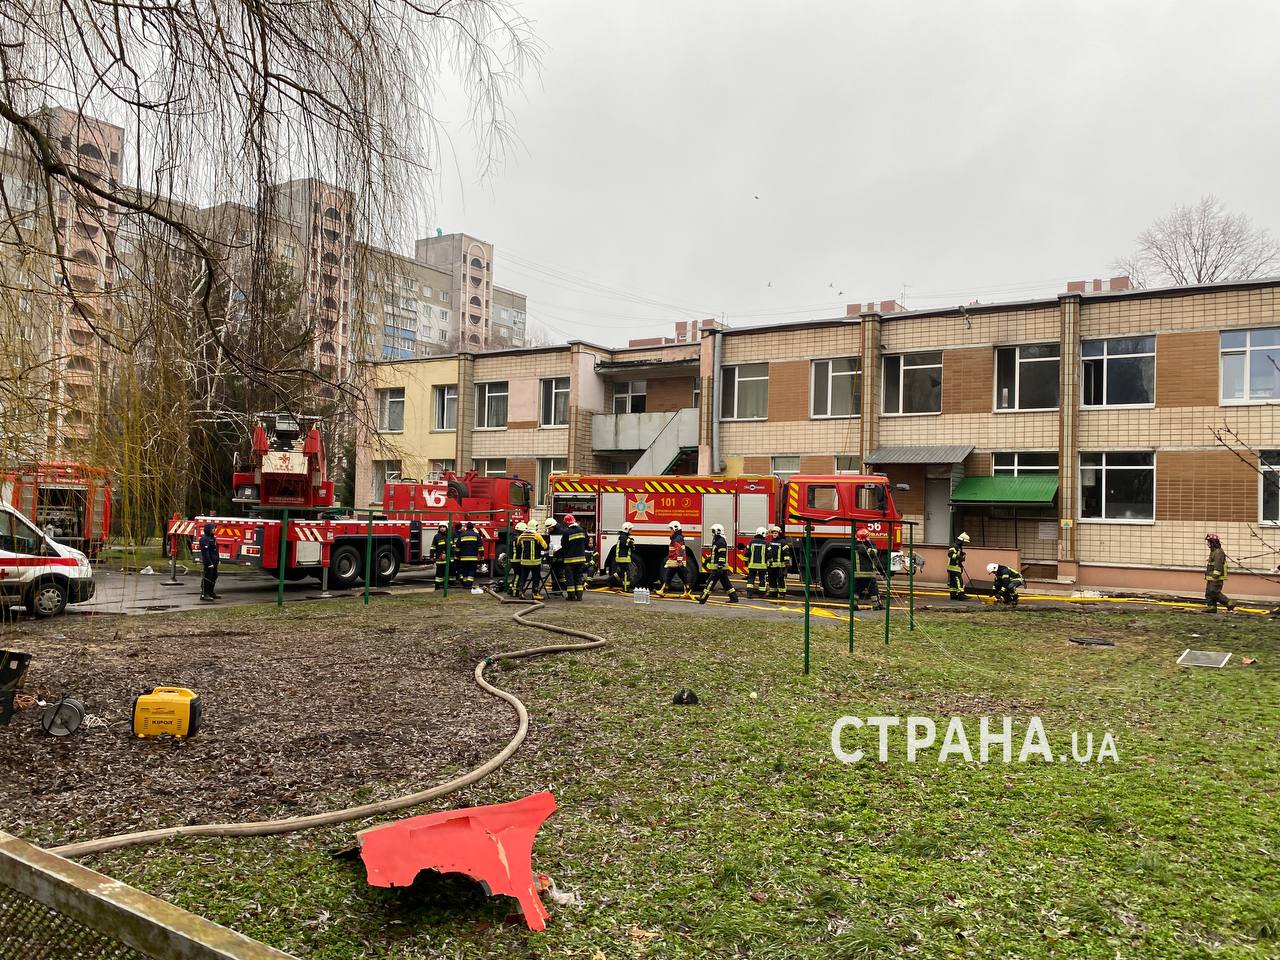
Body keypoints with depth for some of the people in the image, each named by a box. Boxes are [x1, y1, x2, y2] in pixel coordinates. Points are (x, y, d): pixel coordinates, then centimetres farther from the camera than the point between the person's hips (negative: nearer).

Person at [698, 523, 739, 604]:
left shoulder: (721, 542, -16)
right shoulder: (716, 541, 18)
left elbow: (722, 555, -23)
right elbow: (713, 554, 28)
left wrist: (720, 567, -26)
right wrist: (707, 561, 31)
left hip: (720, 567, -11)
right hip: (717, 567, 11)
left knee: (710, 581, -9)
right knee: (725, 583, 11)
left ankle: (703, 598, -8)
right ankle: (734, 597, 12)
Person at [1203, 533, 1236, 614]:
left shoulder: (1218, 552, -15)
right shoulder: (1213, 552, 19)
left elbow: (1218, 566, -22)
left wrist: (1215, 576, -25)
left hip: (1217, 578, -11)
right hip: (1211, 578, 11)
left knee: (1215, 593, -13)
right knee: (1209, 593, 8)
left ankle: (1230, 603, -6)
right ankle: (1210, 607, 9)